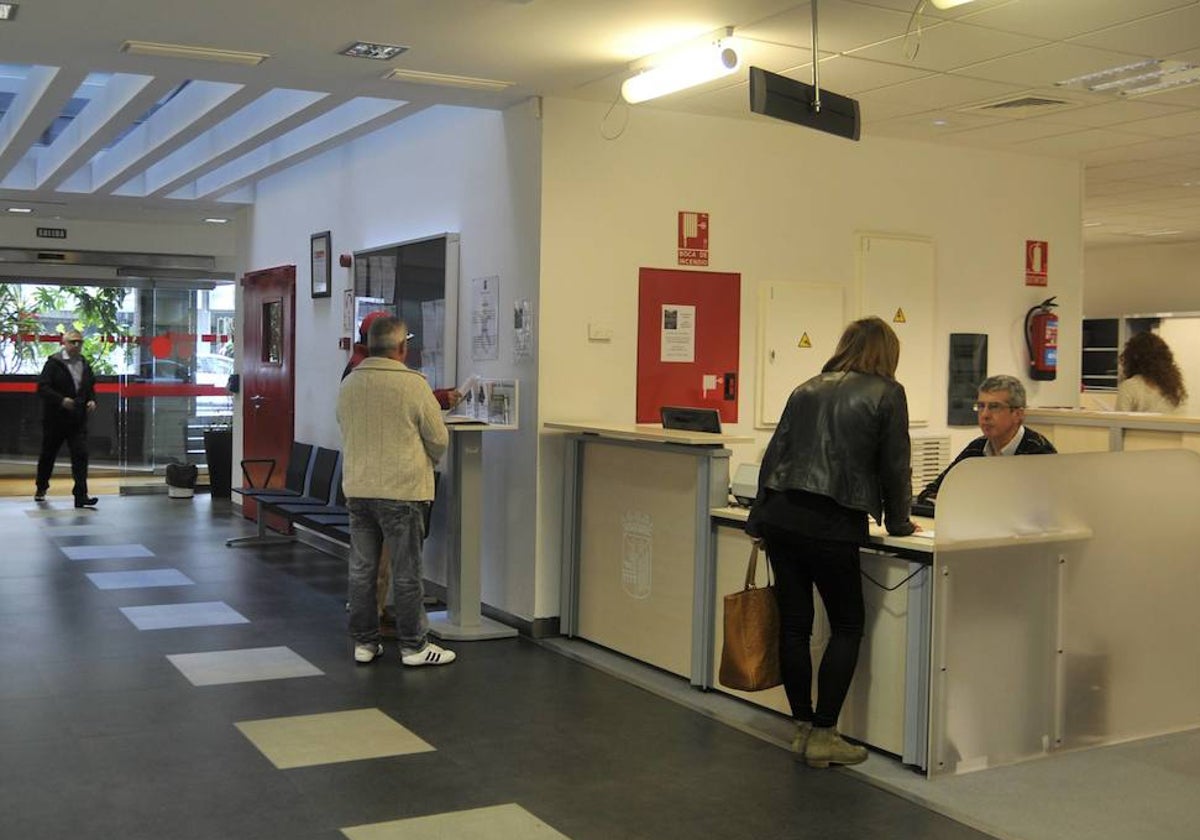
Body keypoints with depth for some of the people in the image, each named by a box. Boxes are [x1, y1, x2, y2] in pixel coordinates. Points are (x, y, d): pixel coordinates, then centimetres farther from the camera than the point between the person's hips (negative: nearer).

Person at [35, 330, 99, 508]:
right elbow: (42, 387, -13)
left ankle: (81, 495, -12)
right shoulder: (53, 363, -6)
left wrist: (92, 400, 1)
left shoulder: (85, 365, 11)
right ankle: (41, 489, 33)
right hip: (55, 418, -3)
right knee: (48, 455, 12)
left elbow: (91, 388, 22)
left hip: (78, 420, 3)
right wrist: (61, 400, -26)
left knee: (81, 455, -9)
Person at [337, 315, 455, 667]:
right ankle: (413, 645, 11)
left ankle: (364, 642, 20)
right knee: (406, 572, 3)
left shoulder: (348, 384, 4)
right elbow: (439, 440, -5)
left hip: (357, 489, 5)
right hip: (401, 490, -5)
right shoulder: (413, 384, -12)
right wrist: (426, 461, 16)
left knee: (362, 569, 12)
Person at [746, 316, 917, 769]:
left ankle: (804, 729, 20)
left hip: (779, 515, 5)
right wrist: (899, 522, 17)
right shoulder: (887, 393, 2)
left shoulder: (807, 389, 16)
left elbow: (774, 453, 14)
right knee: (847, 626, 8)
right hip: (830, 524, -5)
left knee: (793, 624, 10)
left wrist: (759, 519, 18)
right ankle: (823, 735, 7)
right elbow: (895, 464, 2)